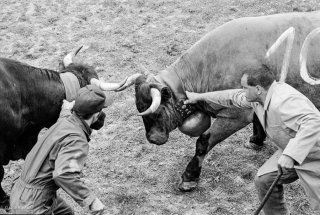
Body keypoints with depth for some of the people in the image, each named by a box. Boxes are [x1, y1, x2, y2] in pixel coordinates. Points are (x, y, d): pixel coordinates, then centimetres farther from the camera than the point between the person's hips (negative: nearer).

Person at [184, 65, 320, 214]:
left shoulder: (282, 101, -34)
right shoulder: (257, 97, -4)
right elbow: (233, 98, 14)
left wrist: (290, 155, -49)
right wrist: (200, 96, 22)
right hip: (291, 152, 9)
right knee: (263, 180, 6)